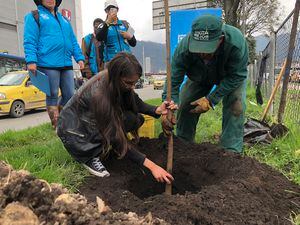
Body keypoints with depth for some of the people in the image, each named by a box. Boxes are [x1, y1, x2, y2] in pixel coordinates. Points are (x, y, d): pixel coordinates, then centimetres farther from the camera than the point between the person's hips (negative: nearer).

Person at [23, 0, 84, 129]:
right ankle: (57, 125, 7)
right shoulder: (34, 16, 8)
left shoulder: (64, 20, 26)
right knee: (53, 96, -1)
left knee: (69, 95, 4)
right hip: (48, 64, -5)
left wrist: (79, 58, 12)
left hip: (66, 64, 6)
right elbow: (30, 41, -4)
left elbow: (73, 42, 24)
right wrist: (31, 60, -16)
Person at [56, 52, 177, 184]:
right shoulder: (98, 94, -35)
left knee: (137, 119, -10)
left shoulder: (116, 82, -15)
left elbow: (137, 104, -2)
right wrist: (151, 166, -33)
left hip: (92, 122, 7)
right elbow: (116, 139, -32)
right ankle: (88, 157, -10)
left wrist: (157, 110, -24)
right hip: (74, 130, -7)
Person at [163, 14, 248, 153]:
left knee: (236, 107, -21)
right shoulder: (184, 47, -38)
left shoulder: (236, 42, -41)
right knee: (185, 104, -5)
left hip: (232, 75, -1)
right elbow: (173, 80, -34)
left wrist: (211, 100, -35)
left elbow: (236, 76, -30)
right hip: (200, 76, 2)